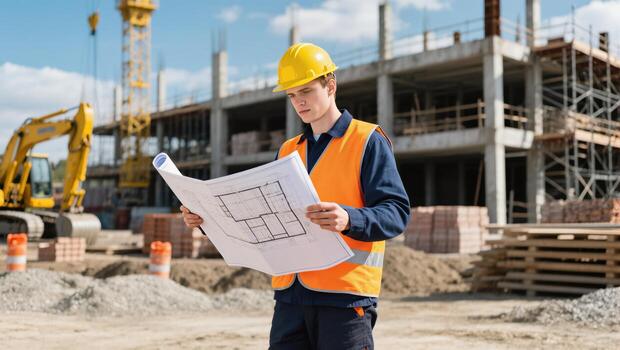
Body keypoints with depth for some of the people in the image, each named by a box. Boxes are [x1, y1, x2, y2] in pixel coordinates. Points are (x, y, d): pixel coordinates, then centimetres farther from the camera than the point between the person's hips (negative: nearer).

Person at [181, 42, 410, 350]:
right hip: (290, 293, 6)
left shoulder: (368, 140, -1)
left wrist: (349, 219, -30)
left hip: (345, 294, -5)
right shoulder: (287, 151, 18)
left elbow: (396, 212, -10)